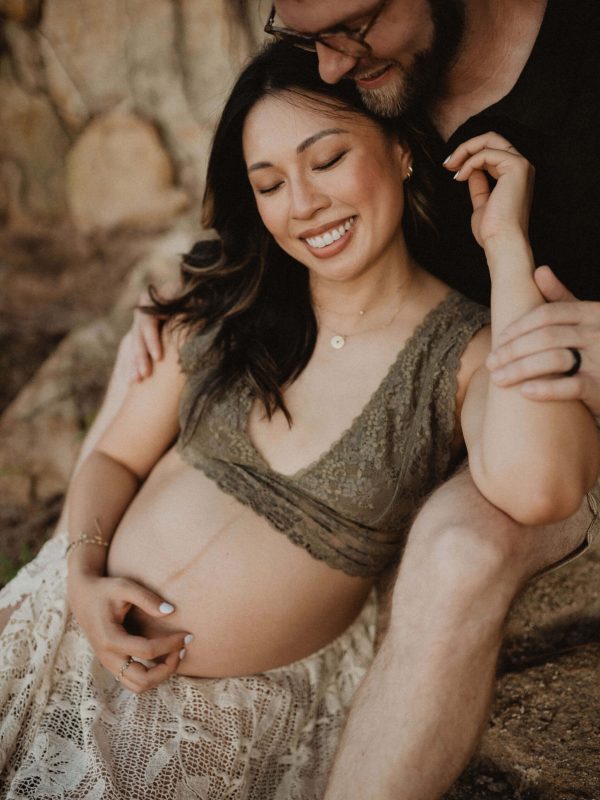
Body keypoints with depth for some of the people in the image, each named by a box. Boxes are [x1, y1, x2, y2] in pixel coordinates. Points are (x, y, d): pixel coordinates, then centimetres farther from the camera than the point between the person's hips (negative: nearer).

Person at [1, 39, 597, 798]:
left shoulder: (469, 352, -14)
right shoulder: (225, 305, -3)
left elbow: (535, 486, -36)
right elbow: (116, 457, 6)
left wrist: (506, 243, -26)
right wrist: (82, 579, -14)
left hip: (254, 713, -3)